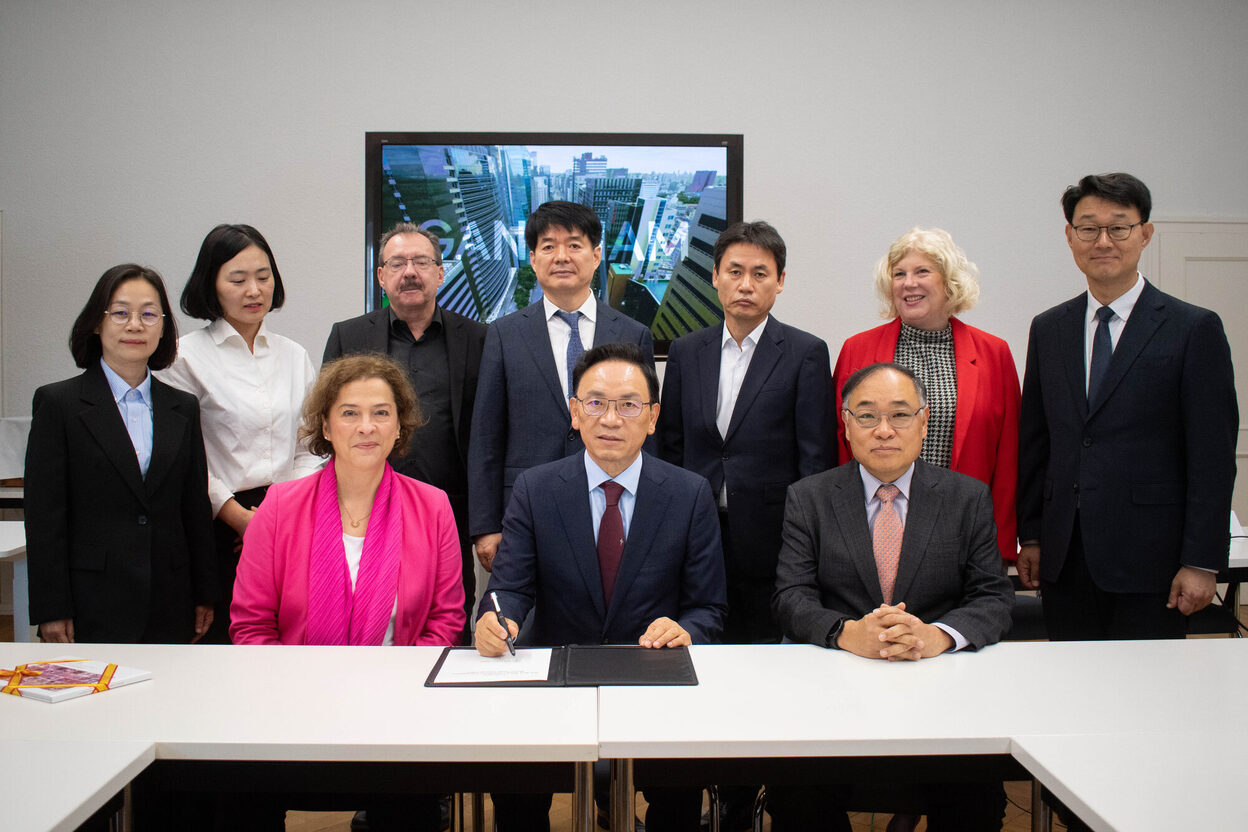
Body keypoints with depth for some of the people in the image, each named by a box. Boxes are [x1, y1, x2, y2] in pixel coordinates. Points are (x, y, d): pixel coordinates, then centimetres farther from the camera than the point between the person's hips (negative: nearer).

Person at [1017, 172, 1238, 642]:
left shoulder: (1195, 329, -2)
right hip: (1063, 564, 4)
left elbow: (1213, 458, -5)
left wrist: (1201, 563, -10)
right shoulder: (1048, 330, 10)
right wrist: (1029, 536, 8)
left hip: (1147, 563, -3)